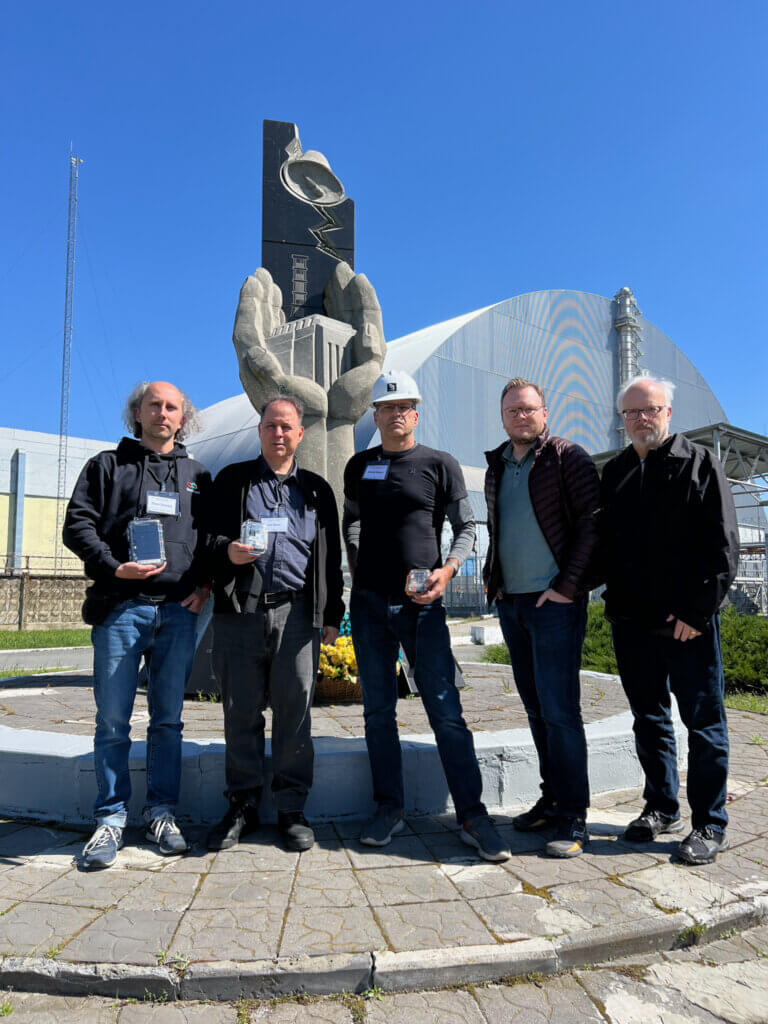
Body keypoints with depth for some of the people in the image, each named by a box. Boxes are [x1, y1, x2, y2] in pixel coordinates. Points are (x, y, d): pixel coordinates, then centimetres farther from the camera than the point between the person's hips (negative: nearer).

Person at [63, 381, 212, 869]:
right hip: (120, 608, -2)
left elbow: (214, 538, 19)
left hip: (178, 610, 2)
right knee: (113, 720, 1)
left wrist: (205, 583, 4)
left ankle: (162, 812, 19)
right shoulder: (107, 466, 11)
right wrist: (114, 567, -11)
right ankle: (112, 819, 14)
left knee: (168, 718, 7)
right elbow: (77, 524, 3)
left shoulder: (198, 475, 18)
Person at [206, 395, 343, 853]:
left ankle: (292, 808, 15)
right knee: (241, 710, 5)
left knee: (295, 708, 2)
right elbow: (208, 535, 10)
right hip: (241, 612, 0)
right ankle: (243, 806, 20)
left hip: (297, 612, 1)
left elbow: (331, 556, 15)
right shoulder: (232, 479, 13)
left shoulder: (317, 489, 16)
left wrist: (333, 615, 10)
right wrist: (227, 549, -13)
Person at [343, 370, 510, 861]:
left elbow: (467, 527, 3)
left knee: (446, 710, -4)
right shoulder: (360, 466, 12)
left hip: (422, 603, -3)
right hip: (369, 602, 4)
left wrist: (447, 569, -14)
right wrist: (359, 567, 12)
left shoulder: (440, 465, 2)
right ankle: (390, 808, 22)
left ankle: (473, 815, 5)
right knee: (378, 711, 9)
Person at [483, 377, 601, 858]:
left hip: (555, 601, -6)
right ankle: (552, 799, 24)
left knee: (559, 708, -6)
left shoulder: (568, 457, -4)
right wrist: (493, 579, 13)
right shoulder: (497, 466, 16)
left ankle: (573, 818, 4)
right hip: (511, 602, 7)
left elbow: (591, 524, -10)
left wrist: (567, 587, -15)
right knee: (536, 706, 12)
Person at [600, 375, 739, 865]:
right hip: (632, 621, 5)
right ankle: (662, 808, 30)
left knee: (704, 720, 4)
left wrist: (697, 611, -14)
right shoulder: (614, 473, 13)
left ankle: (709, 825, 17)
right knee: (649, 719, 15)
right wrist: (615, 602, 5)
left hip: (687, 622, -5)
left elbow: (723, 547, -8)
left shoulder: (700, 464, -1)